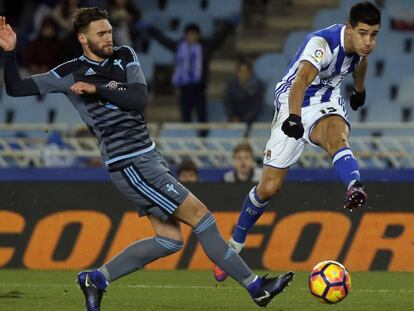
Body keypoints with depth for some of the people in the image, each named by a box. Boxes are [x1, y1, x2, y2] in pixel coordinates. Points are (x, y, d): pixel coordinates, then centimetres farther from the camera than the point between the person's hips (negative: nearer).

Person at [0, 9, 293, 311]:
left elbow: (140, 99, -4)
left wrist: (98, 89, -13)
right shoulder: (71, 73, -4)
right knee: (199, 215, -8)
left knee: (169, 240, 8)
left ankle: (96, 278, 15)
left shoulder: (125, 56, 9)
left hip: (148, 156, 7)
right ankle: (255, 286, -2)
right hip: (131, 164, -7)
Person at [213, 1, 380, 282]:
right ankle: (234, 246, 19)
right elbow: (301, 80, -46)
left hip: (327, 106, 3)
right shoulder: (323, 43, -29)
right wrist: (294, 118, -63)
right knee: (269, 187, -3)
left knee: (336, 136, -36)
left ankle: (355, 189, -66)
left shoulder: (360, 44, -6)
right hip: (294, 110, -3)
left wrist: (359, 90, 39)